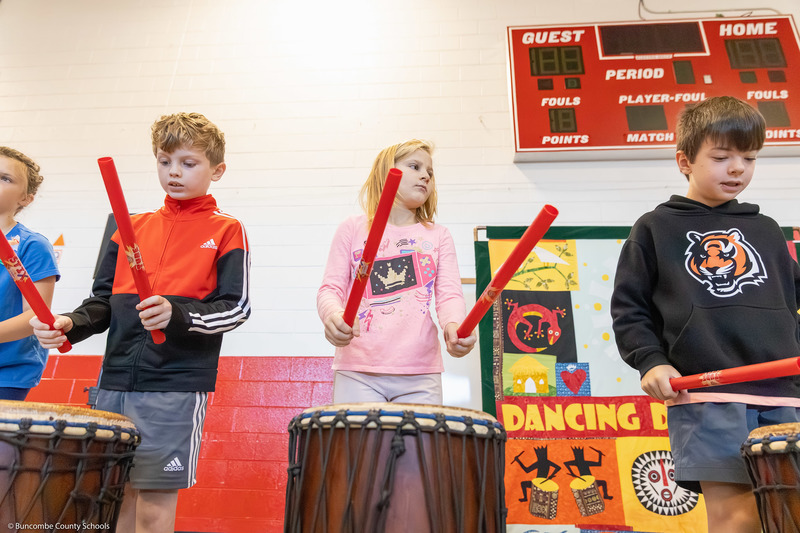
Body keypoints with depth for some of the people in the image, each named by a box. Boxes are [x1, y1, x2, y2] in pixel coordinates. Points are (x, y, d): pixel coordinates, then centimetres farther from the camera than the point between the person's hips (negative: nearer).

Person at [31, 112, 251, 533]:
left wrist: (178, 315, -22)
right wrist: (71, 324, -2)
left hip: (176, 385, -5)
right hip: (116, 380, 5)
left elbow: (235, 308, -6)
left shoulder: (226, 231, 1)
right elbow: (104, 300, 18)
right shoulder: (132, 227, 15)